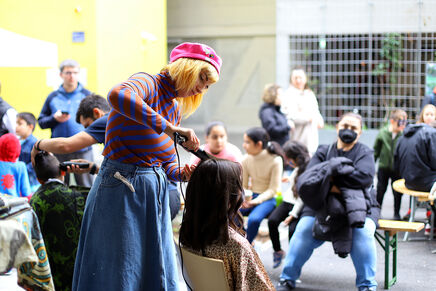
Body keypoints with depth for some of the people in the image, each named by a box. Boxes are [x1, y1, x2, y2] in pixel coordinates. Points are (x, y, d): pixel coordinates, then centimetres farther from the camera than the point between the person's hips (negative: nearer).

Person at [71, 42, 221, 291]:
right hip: (122, 189, -8)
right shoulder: (148, 84, -11)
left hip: (155, 195, 9)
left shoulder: (175, 109, 14)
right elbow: (118, 96, -36)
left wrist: (183, 173, -6)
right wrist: (168, 128, -35)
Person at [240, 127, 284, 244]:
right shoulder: (246, 159, 0)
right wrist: (243, 197, -15)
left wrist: (255, 201, -24)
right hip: (250, 196, 4)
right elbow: (243, 185, 7)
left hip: (267, 199, -4)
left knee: (254, 219, -34)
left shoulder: (275, 160, -13)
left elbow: (273, 190, -11)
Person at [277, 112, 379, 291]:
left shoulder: (364, 153, 9)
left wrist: (331, 174, -12)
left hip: (357, 207, -1)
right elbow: (305, 181, 0)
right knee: (304, 228, -22)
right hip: (323, 205, 1)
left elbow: (365, 177, -13)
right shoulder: (324, 151, 14)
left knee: (363, 232, -30)